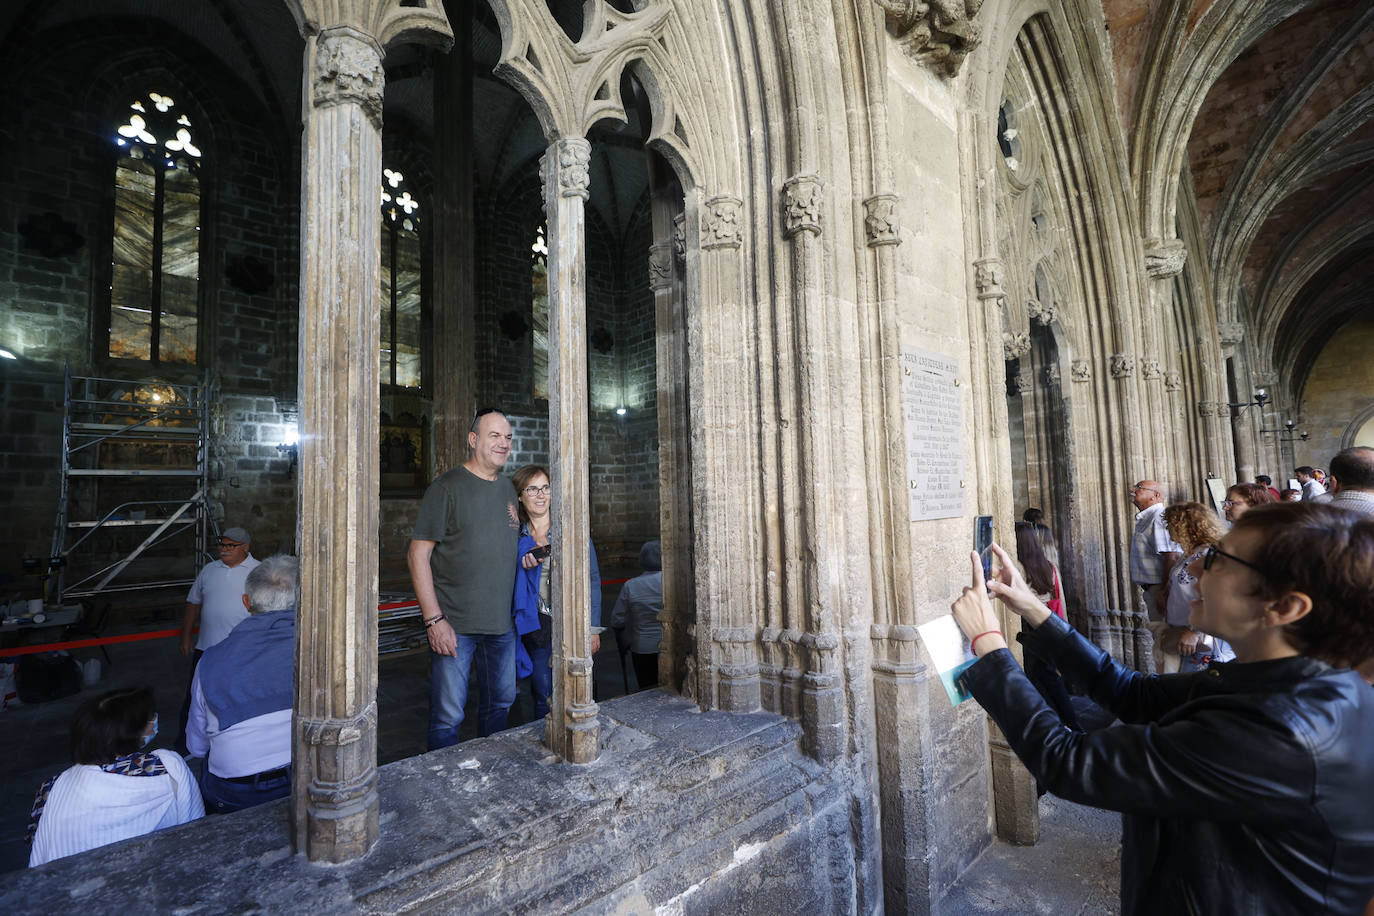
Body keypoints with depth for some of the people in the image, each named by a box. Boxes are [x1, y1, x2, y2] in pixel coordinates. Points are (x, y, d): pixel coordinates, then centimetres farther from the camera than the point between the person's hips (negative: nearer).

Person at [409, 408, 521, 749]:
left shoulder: (508, 489, 11)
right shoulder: (447, 487, -8)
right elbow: (418, 554, -12)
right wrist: (434, 619, -16)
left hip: (502, 623, 6)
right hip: (454, 624, -6)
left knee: (500, 702, 18)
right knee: (448, 716, 1)